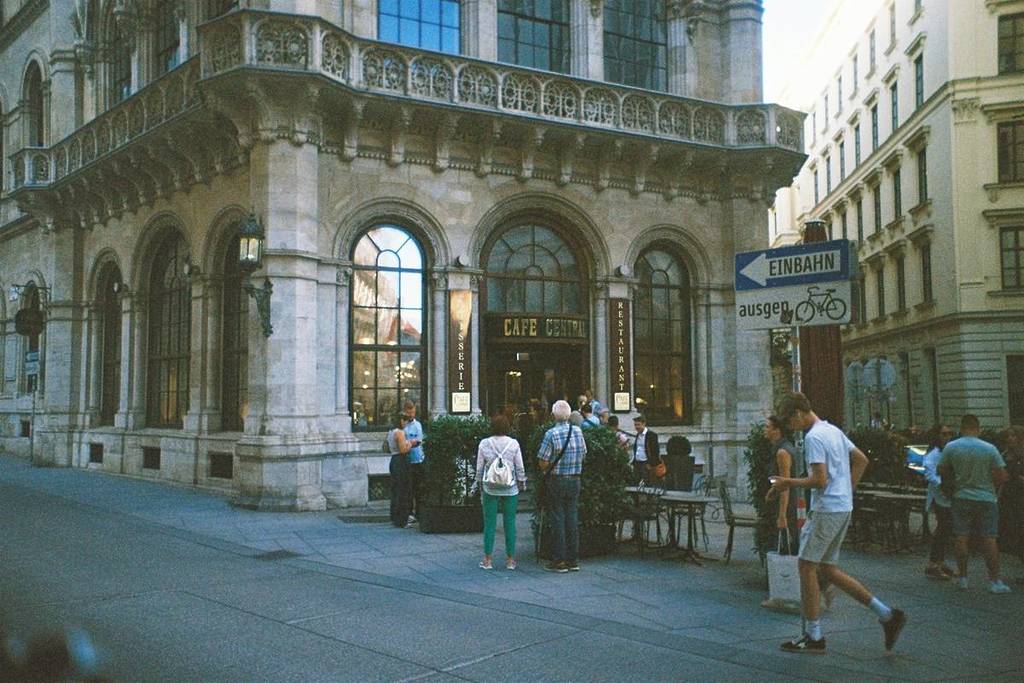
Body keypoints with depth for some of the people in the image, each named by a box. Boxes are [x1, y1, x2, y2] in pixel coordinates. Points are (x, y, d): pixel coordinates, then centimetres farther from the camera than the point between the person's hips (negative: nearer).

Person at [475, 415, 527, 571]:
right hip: (510, 489, 0)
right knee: (510, 523, 6)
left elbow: (479, 468, 2)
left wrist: (480, 486, 13)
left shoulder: (484, 444, -2)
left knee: (489, 523, 6)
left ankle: (487, 560, 8)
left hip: (490, 488, 0)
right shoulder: (513, 444, -3)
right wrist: (522, 485, 13)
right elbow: (520, 468, 0)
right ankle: (510, 560, 11)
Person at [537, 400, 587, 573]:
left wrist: (547, 470, 7)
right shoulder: (578, 431, 0)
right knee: (572, 518, 10)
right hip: (575, 480, 4)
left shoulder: (551, 434, -15)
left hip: (557, 481, -4)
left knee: (558, 519, 2)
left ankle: (559, 561, 4)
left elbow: (543, 462, -14)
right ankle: (573, 560, 15)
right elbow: (583, 455, 9)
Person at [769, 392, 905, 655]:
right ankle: (887, 615, 13)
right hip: (843, 507, 10)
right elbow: (862, 460, 21)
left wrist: (788, 483, -10)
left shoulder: (813, 437, -15)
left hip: (827, 509, -10)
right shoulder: (834, 431, 15)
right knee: (827, 568, 13)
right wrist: (848, 490, 20)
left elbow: (820, 480, -22)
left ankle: (813, 637, 4)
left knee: (807, 566, -1)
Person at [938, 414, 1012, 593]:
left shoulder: (950, 447, -5)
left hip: (961, 498, 1)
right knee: (989, 539, 3)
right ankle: (994, 581, 5)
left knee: (960, 538, 6)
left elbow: (941, 472, 2)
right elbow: (1002, 476, -6)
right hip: (986, 498, -1)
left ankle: (962, 578, 11)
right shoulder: (989, 449, -8)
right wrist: (991, 486, 13)